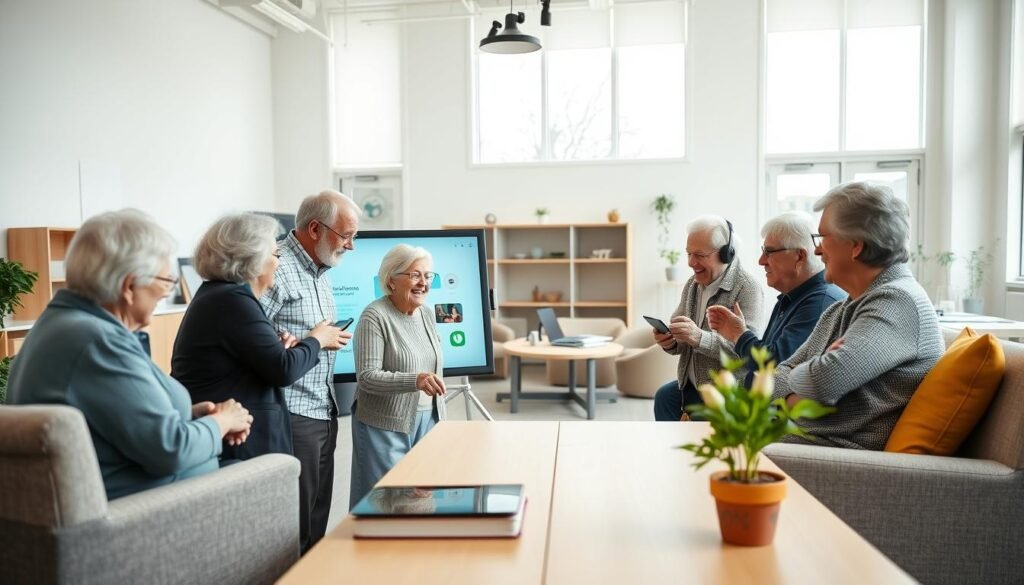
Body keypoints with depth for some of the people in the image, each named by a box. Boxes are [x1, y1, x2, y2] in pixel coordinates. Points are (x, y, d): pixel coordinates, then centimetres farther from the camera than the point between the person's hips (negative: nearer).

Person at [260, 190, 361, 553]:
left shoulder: (320, 272, 16)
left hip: (324, 412, 9)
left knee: (317, 523, 16)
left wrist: (334, 338, 5)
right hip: (294, 415, -9)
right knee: (293, 526, 0)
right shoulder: (277, 269, -15)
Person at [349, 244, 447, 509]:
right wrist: (415, 381, -34)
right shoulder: (375, 316, -13)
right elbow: (367, 377, -20)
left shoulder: (427, 314, 9)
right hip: (386, 426, -6)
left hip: (427, 420, 7)